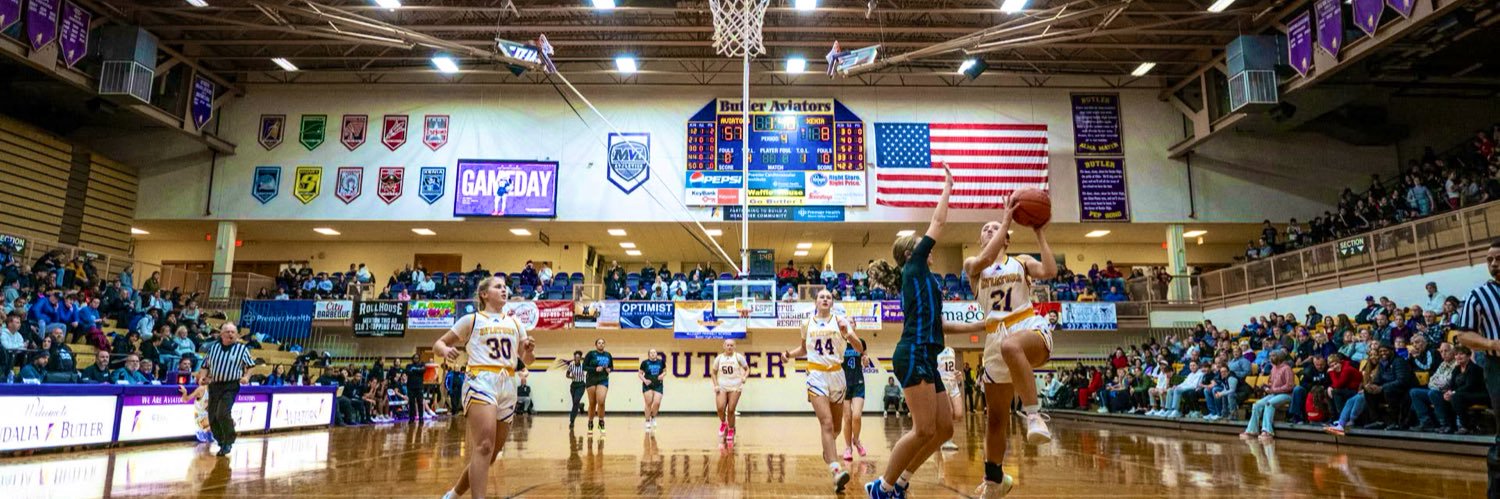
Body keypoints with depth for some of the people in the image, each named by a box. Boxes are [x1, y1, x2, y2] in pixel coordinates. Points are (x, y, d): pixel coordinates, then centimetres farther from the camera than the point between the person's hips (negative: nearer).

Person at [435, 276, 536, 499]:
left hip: (508, 386, 5)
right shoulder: (471, 320, 7)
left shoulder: (515, 323, 19)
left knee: (491, 453, 9)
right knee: (484, 447, -21)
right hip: (480, 382, -5)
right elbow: (438, 345, 8)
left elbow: (527, 360, 20)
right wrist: (445, 350, -15)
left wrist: (529, 350, -3)